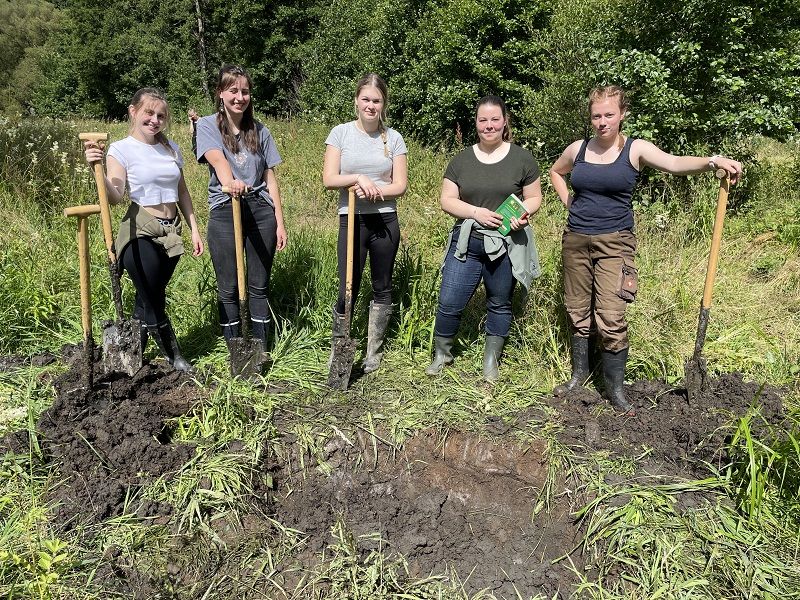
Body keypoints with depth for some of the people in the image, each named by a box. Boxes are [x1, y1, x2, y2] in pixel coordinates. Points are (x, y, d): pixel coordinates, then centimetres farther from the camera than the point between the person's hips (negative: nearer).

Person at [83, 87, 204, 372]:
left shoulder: (171, 147, 9)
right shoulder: (121, 149, -7)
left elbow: (182, 192, 15)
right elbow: (115, 196, -18)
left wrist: (194, 229, 11)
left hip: (170, 233, 5)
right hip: (141, 235, -5)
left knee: (147, 301, 14)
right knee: (154, 303, 1)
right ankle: (175, 356, 20)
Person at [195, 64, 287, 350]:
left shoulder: (260, 132, 12)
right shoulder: (207, 126, 2)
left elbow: (270, 178, 11)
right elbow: (218, 159, -19)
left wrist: (279, 221, 6)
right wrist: (229, 182, -41)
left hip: (261, 211, 3)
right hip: (224, 212, -2)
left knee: (260, 285, 7)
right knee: (228, 289, 4)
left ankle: (261, 351, 17)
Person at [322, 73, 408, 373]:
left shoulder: (393, 138, 4)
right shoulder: (340, 133, 1)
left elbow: (400, 185, 0)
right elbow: (329, 179, -6)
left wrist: (373, 190, -16)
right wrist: (359, 179, -19)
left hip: (385, 221, 2)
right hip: (352, 220, -2)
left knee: (382, 289, 10)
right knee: (347, 290, 0)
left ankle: (374, 352, 25)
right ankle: (338, 349, 18)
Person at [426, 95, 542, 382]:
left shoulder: (522, 158, 2)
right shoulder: (461, 159, 6)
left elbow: (534, 198, 6)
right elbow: (447, 199, 3)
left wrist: (523, 214, -16)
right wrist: (476, 212, -13)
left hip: (506, 245, -1)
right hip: (466, 243, 1)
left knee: (499, 305, 12)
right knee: (449, 303, -2)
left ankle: (491, 360, 30)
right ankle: (441, 354, 23)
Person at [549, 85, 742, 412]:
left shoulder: (635, 149, -4)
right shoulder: (578, 149, 6)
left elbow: (674, 163, -21)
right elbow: (555, 172, 26)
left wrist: (713, 161, -38)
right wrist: (568, 201, 11)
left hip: (614, 242, -3)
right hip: (575, 240, 4)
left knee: (611, 318, -10)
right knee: (577, 311, 11)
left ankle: (615, 386, 6)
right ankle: (580, 372, 30)